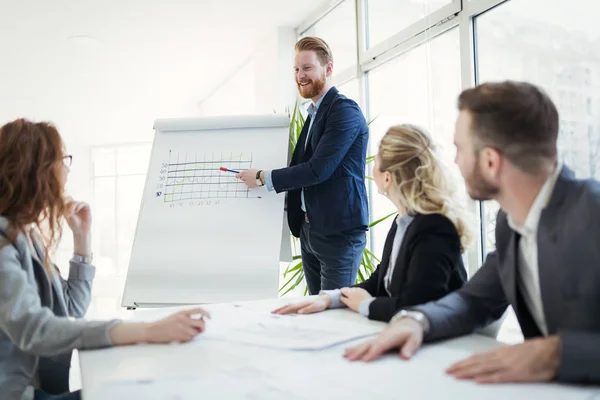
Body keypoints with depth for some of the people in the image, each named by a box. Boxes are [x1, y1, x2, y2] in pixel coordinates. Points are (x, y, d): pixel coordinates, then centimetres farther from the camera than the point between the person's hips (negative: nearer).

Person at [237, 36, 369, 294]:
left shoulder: (344, 111, -12)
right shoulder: (314, 113, 17)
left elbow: (318, 169, -20)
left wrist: (263, 178, -13)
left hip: (338, 231, -9)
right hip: (309, 229, 9)